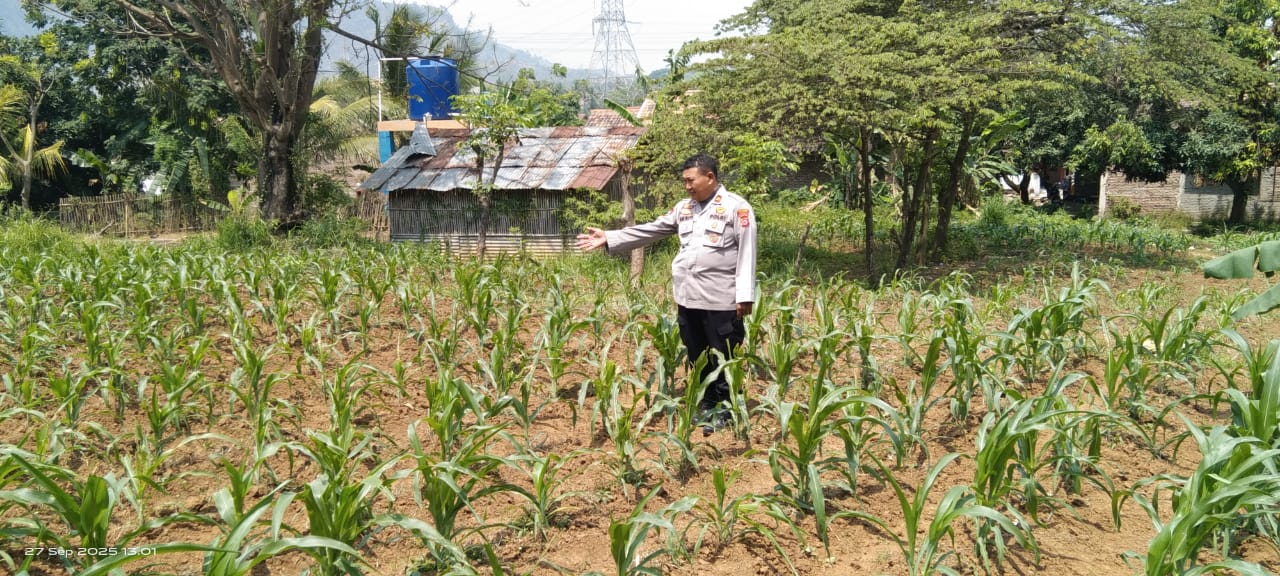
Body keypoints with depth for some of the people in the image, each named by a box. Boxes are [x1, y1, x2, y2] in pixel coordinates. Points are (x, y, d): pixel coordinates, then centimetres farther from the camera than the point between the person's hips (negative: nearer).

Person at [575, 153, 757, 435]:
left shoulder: (736, 207, -7)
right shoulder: (684, 208, 14)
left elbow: (746, 254, -11)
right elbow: (650, 231, 16)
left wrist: (745, 295, -17)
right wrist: (609, 239, 11)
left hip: (721, 300, -7)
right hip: (688, 298, 7)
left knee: (722, 358, 2)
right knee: (697, 357, 14)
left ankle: (724, 410, 15)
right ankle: (706, 405, 29)